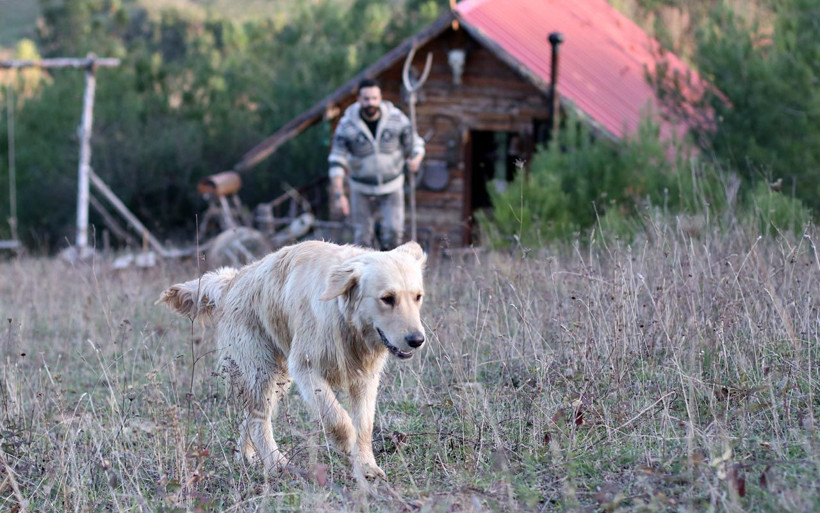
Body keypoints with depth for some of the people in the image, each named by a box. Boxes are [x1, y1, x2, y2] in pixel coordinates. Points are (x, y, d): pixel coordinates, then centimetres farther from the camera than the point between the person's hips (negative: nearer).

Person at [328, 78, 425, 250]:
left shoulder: (397, 119, -10)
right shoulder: (347, 125, -12)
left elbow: (415, 145, 1)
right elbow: (336, 162, -9)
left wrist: (415, 159, -24)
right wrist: (338, 195, -16)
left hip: (392, 186, 0)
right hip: (362, 189, 0)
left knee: (394, 231, -15)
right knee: (362, 237, 3)